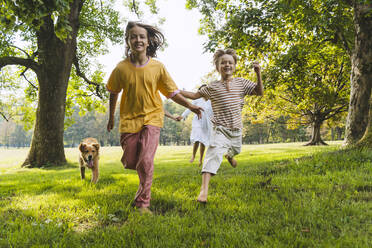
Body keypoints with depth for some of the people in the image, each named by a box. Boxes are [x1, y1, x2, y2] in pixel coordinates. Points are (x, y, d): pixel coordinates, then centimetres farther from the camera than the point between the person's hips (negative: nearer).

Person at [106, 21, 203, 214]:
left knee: (145, 162, -13)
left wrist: (190, 106, -12)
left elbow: (172, 92, 0)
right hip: (129, 119, 2)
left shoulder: (157, 67, -6)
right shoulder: (121, 68, -6)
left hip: (152, 118, -1)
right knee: (130, 163, 4)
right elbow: (113, 93, 10)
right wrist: (111, 117, 17)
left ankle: (143, 203, 2)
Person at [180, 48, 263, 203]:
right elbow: (195, 95, 4)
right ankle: (204, 190, -31)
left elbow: (259, 92, -5)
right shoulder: (213, 87, -3)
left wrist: (258, 73, -18)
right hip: (220, 129, -4)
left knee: (235, 150, 30)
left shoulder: (241, 83, 1)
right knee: (213, 155, -24)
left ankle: (229, 155, 70)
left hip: (236, 130, 4)